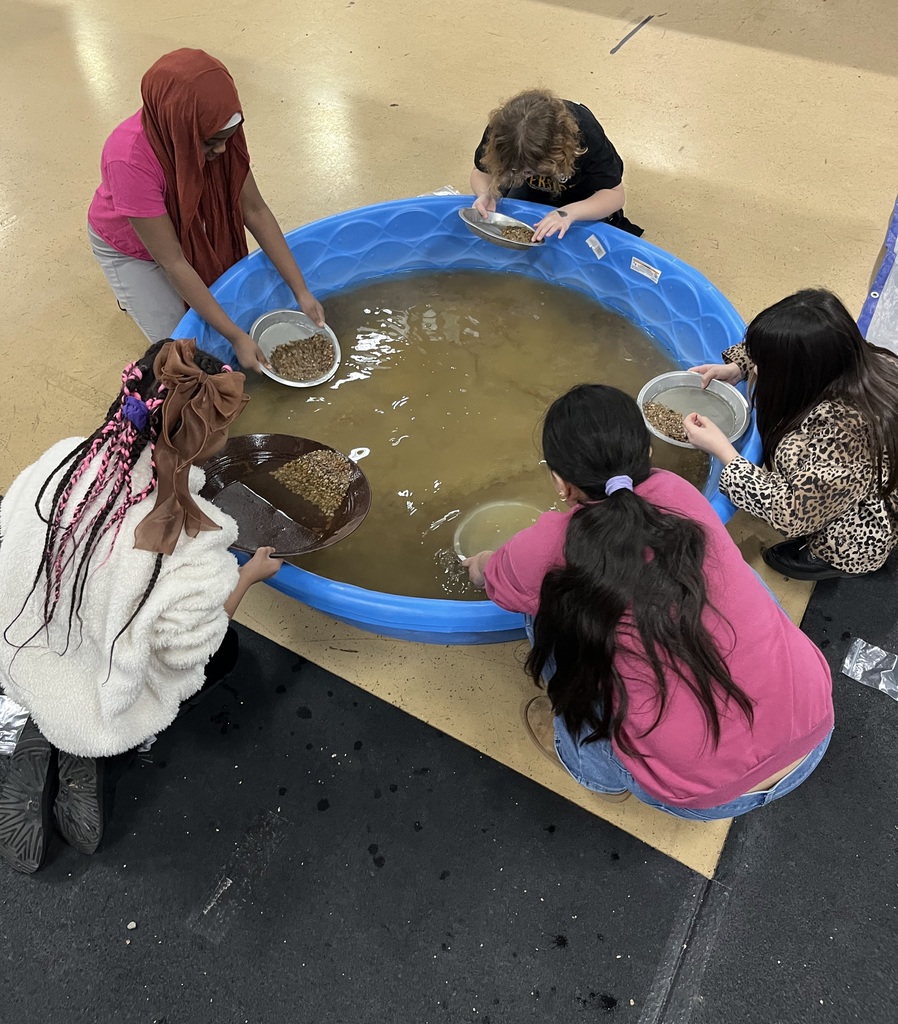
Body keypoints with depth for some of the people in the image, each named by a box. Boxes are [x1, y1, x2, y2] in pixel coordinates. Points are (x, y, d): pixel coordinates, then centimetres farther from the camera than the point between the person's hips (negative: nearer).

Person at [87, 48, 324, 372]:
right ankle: (136, 292, 22)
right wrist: (236, 336, -37)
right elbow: (172, 262, -36)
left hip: (187, 230, 5)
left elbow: (254, 210, -20)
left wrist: (302, 292, -23)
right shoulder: (130, 160, -41)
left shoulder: (211, 129, -27)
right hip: (130, 248, -5)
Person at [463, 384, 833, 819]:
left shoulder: (549, 548, -10)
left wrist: (482, 562, 38)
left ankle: (605, 776, 23)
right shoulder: (678, 494, -1)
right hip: (814, 735, 5)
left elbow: (487, 574, 15)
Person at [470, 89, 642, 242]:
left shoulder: (585, 132, -40)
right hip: (533, 189, 3)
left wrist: (570, 213, -50)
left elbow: (615, 194, -32)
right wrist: (486, 195, -40)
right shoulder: (501, 130, -34)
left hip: (583, 193, -3)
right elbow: (481, 171, -15)